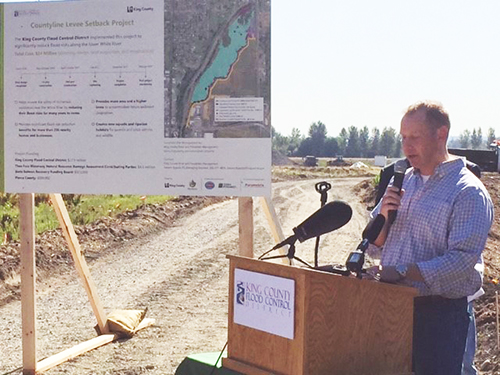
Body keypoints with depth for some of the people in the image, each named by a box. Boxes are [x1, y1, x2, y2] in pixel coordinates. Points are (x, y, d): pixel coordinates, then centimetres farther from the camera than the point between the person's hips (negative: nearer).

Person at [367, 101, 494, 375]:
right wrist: (383, 216, -6)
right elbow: (373, 246, 14)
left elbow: (463, 260, -21)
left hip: (439, 311, -6)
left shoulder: (468, 192, -9)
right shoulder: (401, 182, 12)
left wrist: (401, 272, -26)